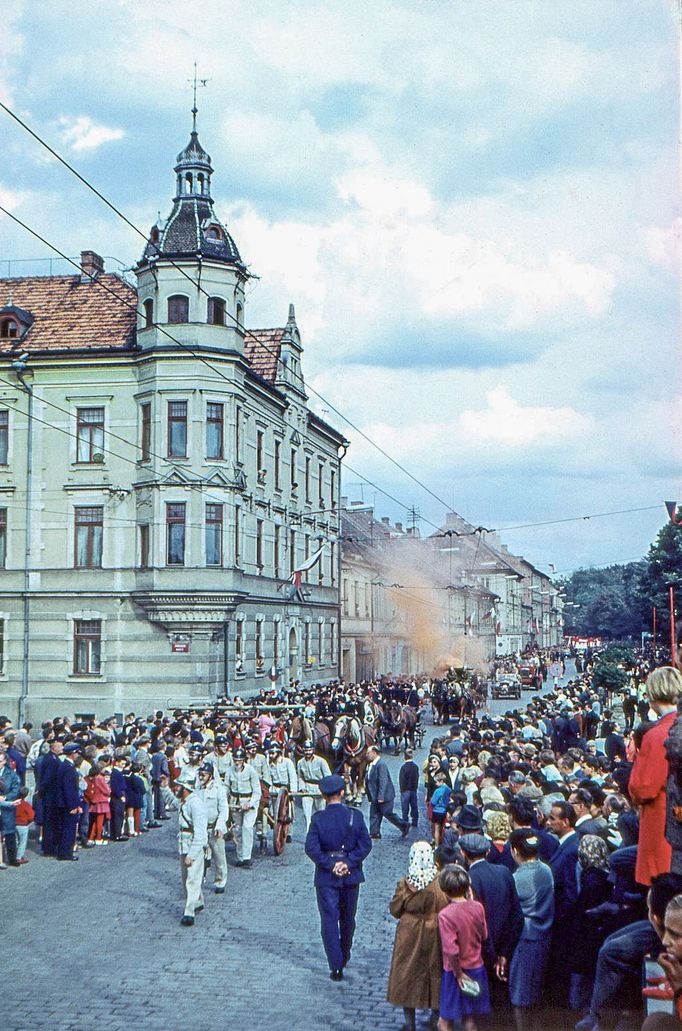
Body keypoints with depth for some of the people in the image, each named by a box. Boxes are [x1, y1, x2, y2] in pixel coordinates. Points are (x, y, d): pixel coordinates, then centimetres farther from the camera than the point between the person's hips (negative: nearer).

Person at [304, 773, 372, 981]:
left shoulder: (318, 818, -11)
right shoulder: (355, 816, -6)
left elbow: (311, 848, -15)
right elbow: (365, 845, -9)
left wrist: (329, 864, -11)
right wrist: (348, 863, -10)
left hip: (326, 877, -2)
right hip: (351, 875, 2)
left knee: (329, 920, 2)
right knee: (348, 919, 20)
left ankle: (336, 966, -2)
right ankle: (344, 956, 37)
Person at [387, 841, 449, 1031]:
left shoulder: (405, 883, -17)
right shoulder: (440, 883, -15)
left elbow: (394, 910, -6)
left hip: (410, 936, -2)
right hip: (435, 936, 2)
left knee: (407, 974, 11)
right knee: (435, 974, 18)